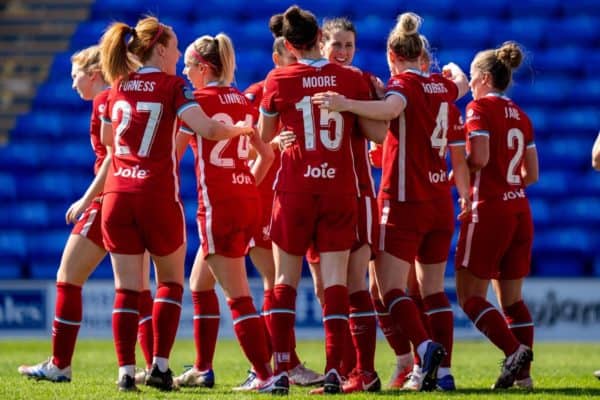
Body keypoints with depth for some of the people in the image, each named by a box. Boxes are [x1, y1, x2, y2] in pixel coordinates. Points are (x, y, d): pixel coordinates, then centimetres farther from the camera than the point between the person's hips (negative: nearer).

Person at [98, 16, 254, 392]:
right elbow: (207, 128, -17)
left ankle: (127, 371, -7)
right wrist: (243, 129, 1)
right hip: (157, 195, -4)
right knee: (171, 280, 14)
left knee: (127, 288, 3)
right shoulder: (172, 86, -3)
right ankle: (160, 365, 3)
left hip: (117, 194, 4)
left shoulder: (119, 87, 12)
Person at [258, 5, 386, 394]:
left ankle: (281, 372, -3)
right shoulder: (351, 78, 0)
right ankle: (334, 370, -8)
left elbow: (264, 135, 10)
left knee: (286, 280, 6)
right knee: (336, 280, 1)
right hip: (341, 188, 1)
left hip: (295, 189, -1)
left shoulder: (279, 80, -3)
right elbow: (379, 130, 5)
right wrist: (377, 94, 21)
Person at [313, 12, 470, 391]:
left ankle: (425, 345, -29)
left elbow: (391, 108, -33)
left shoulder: (403, 82, -9)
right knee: (434, 288, 10)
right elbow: (462, 85, 36)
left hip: (405, 202, -7)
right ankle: (441, 369, 5)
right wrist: (454, 69, 57)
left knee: (390, 286, -8)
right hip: (440, 202, 7)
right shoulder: (441, 85, 10)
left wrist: (347, 104, -44)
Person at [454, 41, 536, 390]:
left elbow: (479, 158, -19)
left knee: (470, 295, -2)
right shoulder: (521, 116, 13)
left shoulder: (480, 107, -7)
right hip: (520, 210, 7)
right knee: (512, 298, 10)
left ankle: (515, 351, -21)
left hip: (489, 209, -7)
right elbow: (532, 174, 13)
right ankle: (523, 372, 2)